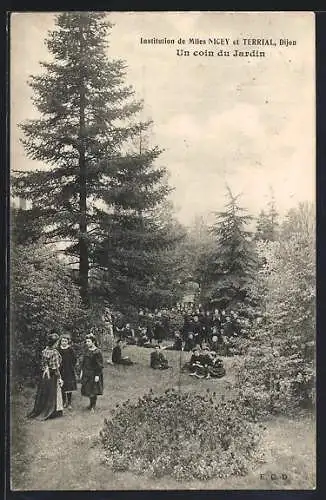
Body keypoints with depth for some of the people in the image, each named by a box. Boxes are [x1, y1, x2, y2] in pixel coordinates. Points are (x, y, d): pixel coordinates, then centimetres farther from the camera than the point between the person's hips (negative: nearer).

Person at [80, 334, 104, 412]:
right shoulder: (87, 350, 4)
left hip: (94, 373, -6)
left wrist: (97, 375, -17)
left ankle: (93, 406, 19)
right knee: (88, 389, 13)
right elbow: (83, 361, 13)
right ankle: (91, 403, 31)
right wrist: (82, 371, 12)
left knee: (93, 390, 3)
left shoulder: (97, 352, -17)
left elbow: (99, 365, -15)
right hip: (86, 373, 6)